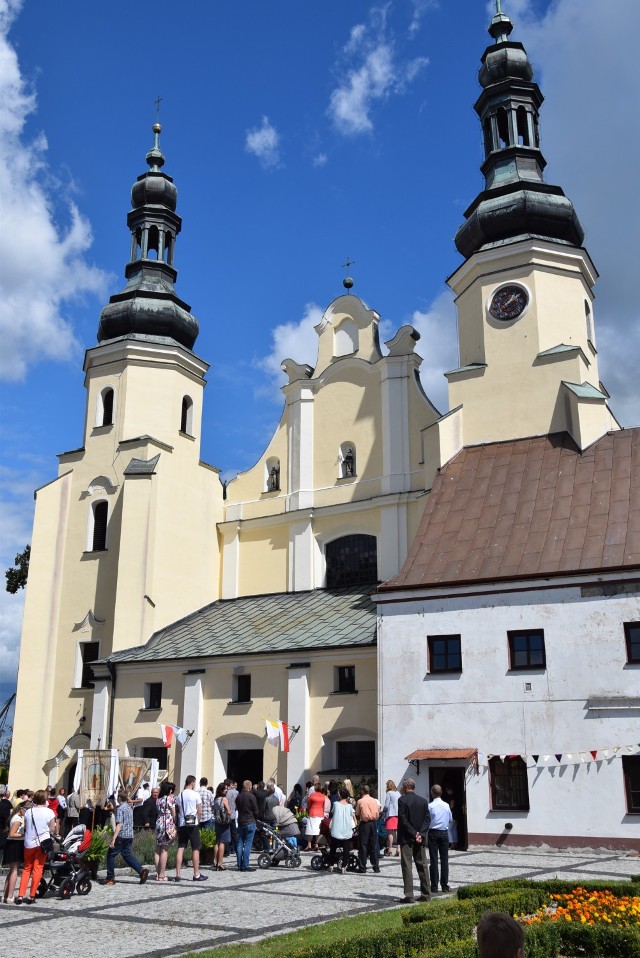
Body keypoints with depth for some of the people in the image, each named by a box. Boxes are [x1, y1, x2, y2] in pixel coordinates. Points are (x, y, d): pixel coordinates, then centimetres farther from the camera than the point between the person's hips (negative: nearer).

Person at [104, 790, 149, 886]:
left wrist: (113, 839, -21)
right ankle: (142, 870, -3)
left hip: (121, 836, -8)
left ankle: (110, 878, 8)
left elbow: (119, 824, -20)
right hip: (130, 836, 8)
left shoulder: (120, 808, -12)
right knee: (127, 854, 11)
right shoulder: (129, 807, 13)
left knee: (111, 855, 5)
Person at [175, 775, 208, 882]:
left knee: (180, 848, 4)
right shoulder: (195, 794, -6)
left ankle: (178, 874, 3)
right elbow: (200, 811, -4)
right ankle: (196, 874, 4)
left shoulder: (180, 795, 8)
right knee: (195, 849, 2)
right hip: (193, 824, -5)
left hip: (182, 824, 5)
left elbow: (178, 811, 11)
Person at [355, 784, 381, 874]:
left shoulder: (360, 801, -6)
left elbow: (357, 814, -2)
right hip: (374, 823, 3)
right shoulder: (375, 801, 4)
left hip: (364, 823, -3)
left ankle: (363, 867, 2)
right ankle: (376, 867, 10)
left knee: (363, 845, 2)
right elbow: (378, 813, 8)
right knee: (374, 845, 9)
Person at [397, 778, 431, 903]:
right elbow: (427, 819, 2)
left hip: (406, 838, -5)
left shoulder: (402, 800, -9)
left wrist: (414, 834, -11)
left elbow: (403, 820, -14)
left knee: (407, 866, -1)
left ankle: (409, 895, -4)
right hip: (420, 838, 5)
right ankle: (426, 894, 13)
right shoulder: (423, 801, 6)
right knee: (422, 865, 11)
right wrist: (421, 834, -4)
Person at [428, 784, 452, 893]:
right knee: (444, 859, 7)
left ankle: (434, 886, 2)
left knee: (433, 860, 1)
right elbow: (450, 820, 10)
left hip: (433, 833, -3)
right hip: (444, 833, 3)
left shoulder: (430, 806, -11)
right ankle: (445, 885, 8)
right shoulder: (446, 805, 0)